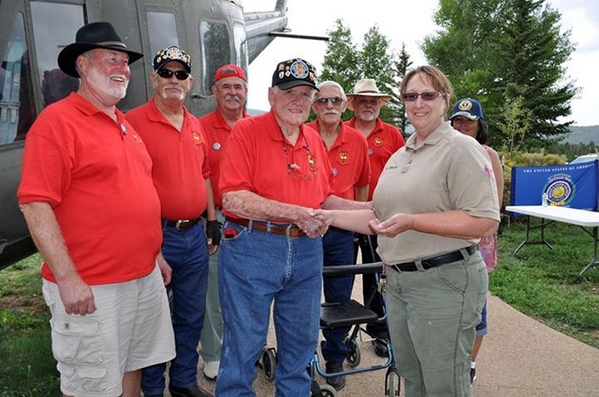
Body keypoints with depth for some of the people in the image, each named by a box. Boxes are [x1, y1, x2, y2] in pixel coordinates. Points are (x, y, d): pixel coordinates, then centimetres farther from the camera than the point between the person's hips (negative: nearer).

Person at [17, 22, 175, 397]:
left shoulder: (124, 124, 14)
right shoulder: (57, 121, -11)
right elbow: (36, 205, -18)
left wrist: (156, 254, 19)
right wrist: (68, 279, -21)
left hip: (146, 277, 8)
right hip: (91, 288, -7)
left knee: (133, 367, 21)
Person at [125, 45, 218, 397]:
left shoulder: (196, 126, 12)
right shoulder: (135, 122, -9)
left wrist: (213, 220, 14)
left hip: (195, 235, 7)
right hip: (157, 236, -6)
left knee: (192, 317, 17)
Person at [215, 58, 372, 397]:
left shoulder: (314, 140, 11)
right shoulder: (247, 131, -7)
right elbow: (233, 199, -17)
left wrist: (370, 208, 6)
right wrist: (297, 213, -22)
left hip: (307, 251, 6)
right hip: (251, 250, -5)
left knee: (302, 343, 19)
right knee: (244, 344, 9)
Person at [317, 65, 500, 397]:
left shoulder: (461, 149, -11)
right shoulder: (399, 156, 14)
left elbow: (486, 222, -20)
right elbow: (382, 218, 19)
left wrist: (411, 222, -25)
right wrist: (332, 217, 9)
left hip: (444, 282, -8)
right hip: (398, 280, 8)